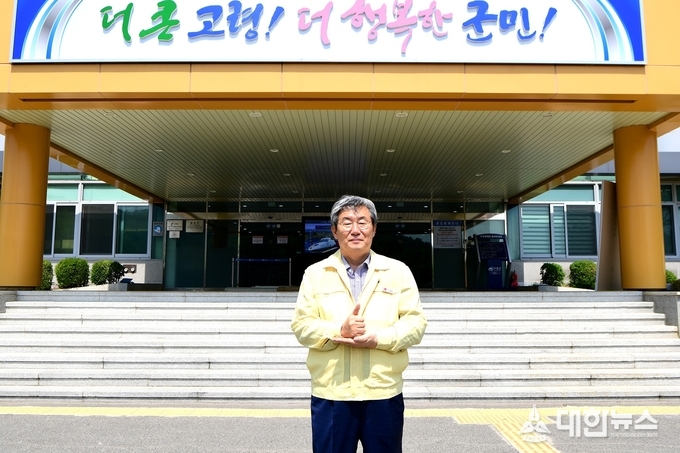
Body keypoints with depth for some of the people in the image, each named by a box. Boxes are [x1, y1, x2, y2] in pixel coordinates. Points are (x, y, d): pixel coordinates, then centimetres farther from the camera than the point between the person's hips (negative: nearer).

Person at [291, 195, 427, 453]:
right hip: (330, 394, 0)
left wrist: (378, 338, -17)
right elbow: (301, 325, 0)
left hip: (384, 393, 0)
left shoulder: (398, 271, 4)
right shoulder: (315, 273, 4)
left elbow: (416, 323, 0)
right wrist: (339, 331, -18)